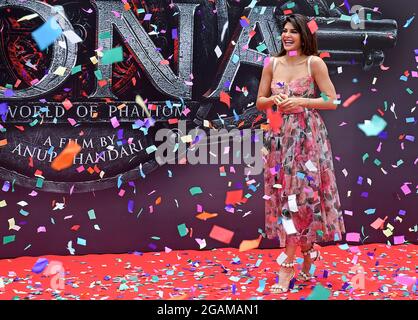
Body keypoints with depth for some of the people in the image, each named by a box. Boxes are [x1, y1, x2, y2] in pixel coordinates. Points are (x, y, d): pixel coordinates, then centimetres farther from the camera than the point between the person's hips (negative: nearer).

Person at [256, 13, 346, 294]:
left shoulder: (315, 63, -5)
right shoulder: (272, 64, 7)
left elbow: (332, 101, -5)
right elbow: (260, 102, 12)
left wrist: (301, 102, -16)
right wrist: (273, 99, -9)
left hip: (307, 138, -4)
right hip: (280, 137, 4)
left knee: (301, 194, -6)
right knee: (283, 195, 4)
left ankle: (287, 266, -3)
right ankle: (308, 251, 21)